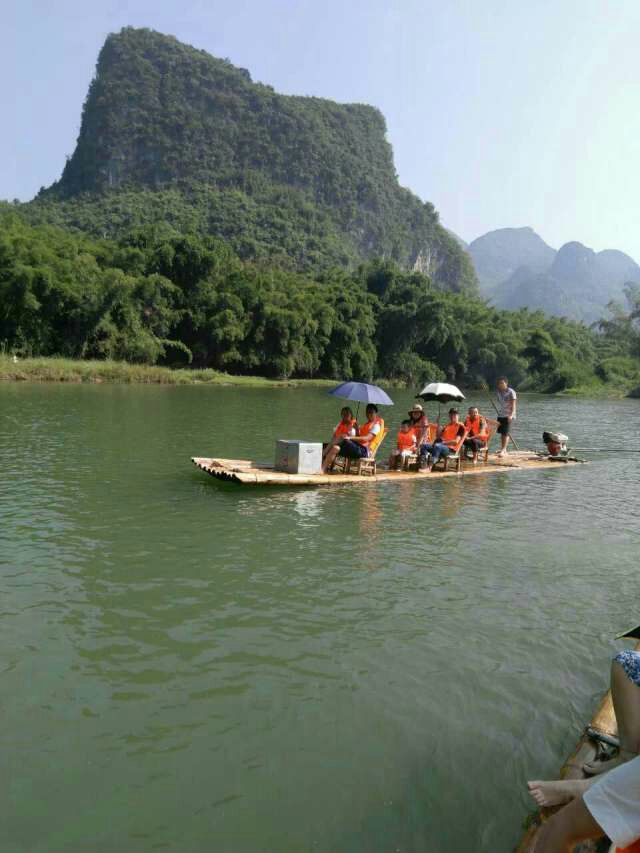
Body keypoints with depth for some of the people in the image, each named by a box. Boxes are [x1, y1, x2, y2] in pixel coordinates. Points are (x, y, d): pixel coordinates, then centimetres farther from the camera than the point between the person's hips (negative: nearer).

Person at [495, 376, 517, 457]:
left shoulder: (511, 392, -9)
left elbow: (513, 405, -14)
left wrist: (511, 415, -24)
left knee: (505, 433, -9)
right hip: (500, 415, 6)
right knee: (501, 433, 9)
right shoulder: (498, 391, 9)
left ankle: (503, 450, -12)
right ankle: (503, 449, 18)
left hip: (508, 416, -6)